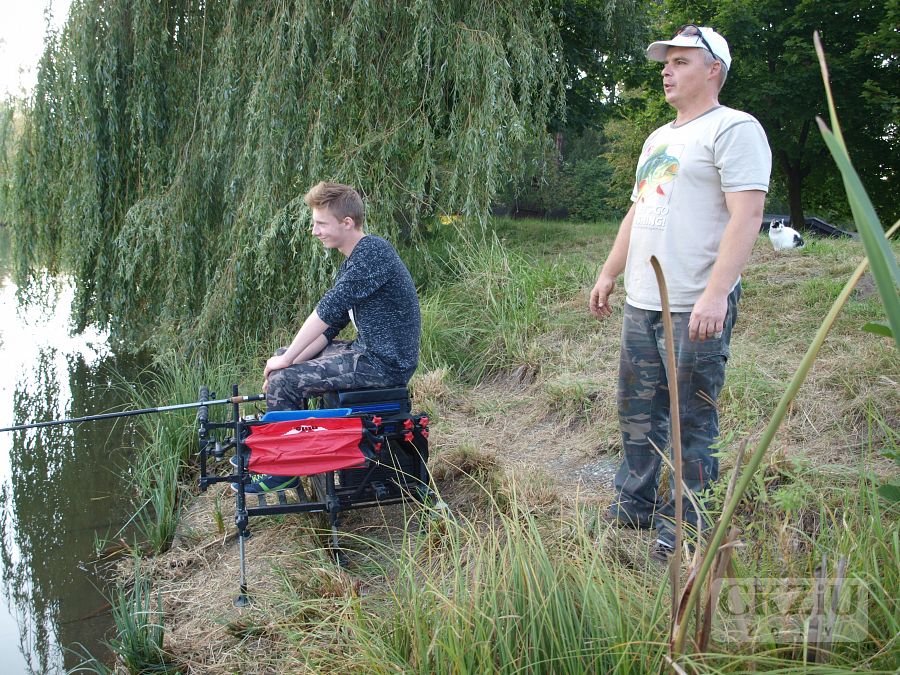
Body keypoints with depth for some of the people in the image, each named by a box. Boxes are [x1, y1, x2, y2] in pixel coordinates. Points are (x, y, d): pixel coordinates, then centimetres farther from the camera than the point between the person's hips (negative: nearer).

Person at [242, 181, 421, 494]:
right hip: (367, 350, 10)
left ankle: (285, 471, 5)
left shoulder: (373, 251, -20)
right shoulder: (352, 262, 12)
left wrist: (287, 361, -15)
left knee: (282, 381, -14)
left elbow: (329, 310, -23)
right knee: (282, 360, 17)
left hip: (385, 363, -10)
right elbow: (330, 326, 11)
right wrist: (290, 359, -1)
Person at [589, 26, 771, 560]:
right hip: (641, 302, 9)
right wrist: (609, 274, 23)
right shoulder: (658, 139, 20)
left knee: (692, 421, -1)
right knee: (639, 412, 15)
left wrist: (715, 294, -26)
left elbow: (747, 216, -17)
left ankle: (683, 528, 9)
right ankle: (636, 506, 28)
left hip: (695, 309, -9)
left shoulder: (733, 129, -7)